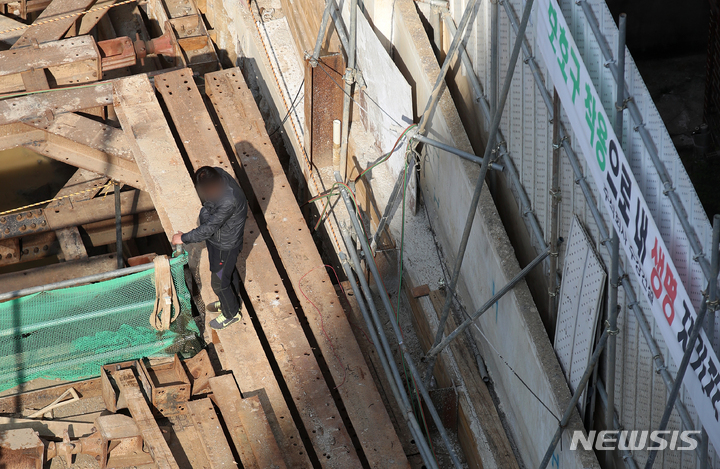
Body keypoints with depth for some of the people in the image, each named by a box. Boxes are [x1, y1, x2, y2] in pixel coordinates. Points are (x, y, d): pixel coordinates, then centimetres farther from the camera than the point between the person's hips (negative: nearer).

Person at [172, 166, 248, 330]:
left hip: (225, 246, -8)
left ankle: (232, 313, 42)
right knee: (229, 272, 31)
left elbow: (208, 229, -32)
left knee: (219, 282, 16)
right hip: (216, 238, 8)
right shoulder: (216, 175, -19)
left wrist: (183, 238, -20)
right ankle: (232, 302, 56)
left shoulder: (229, 201, -43)